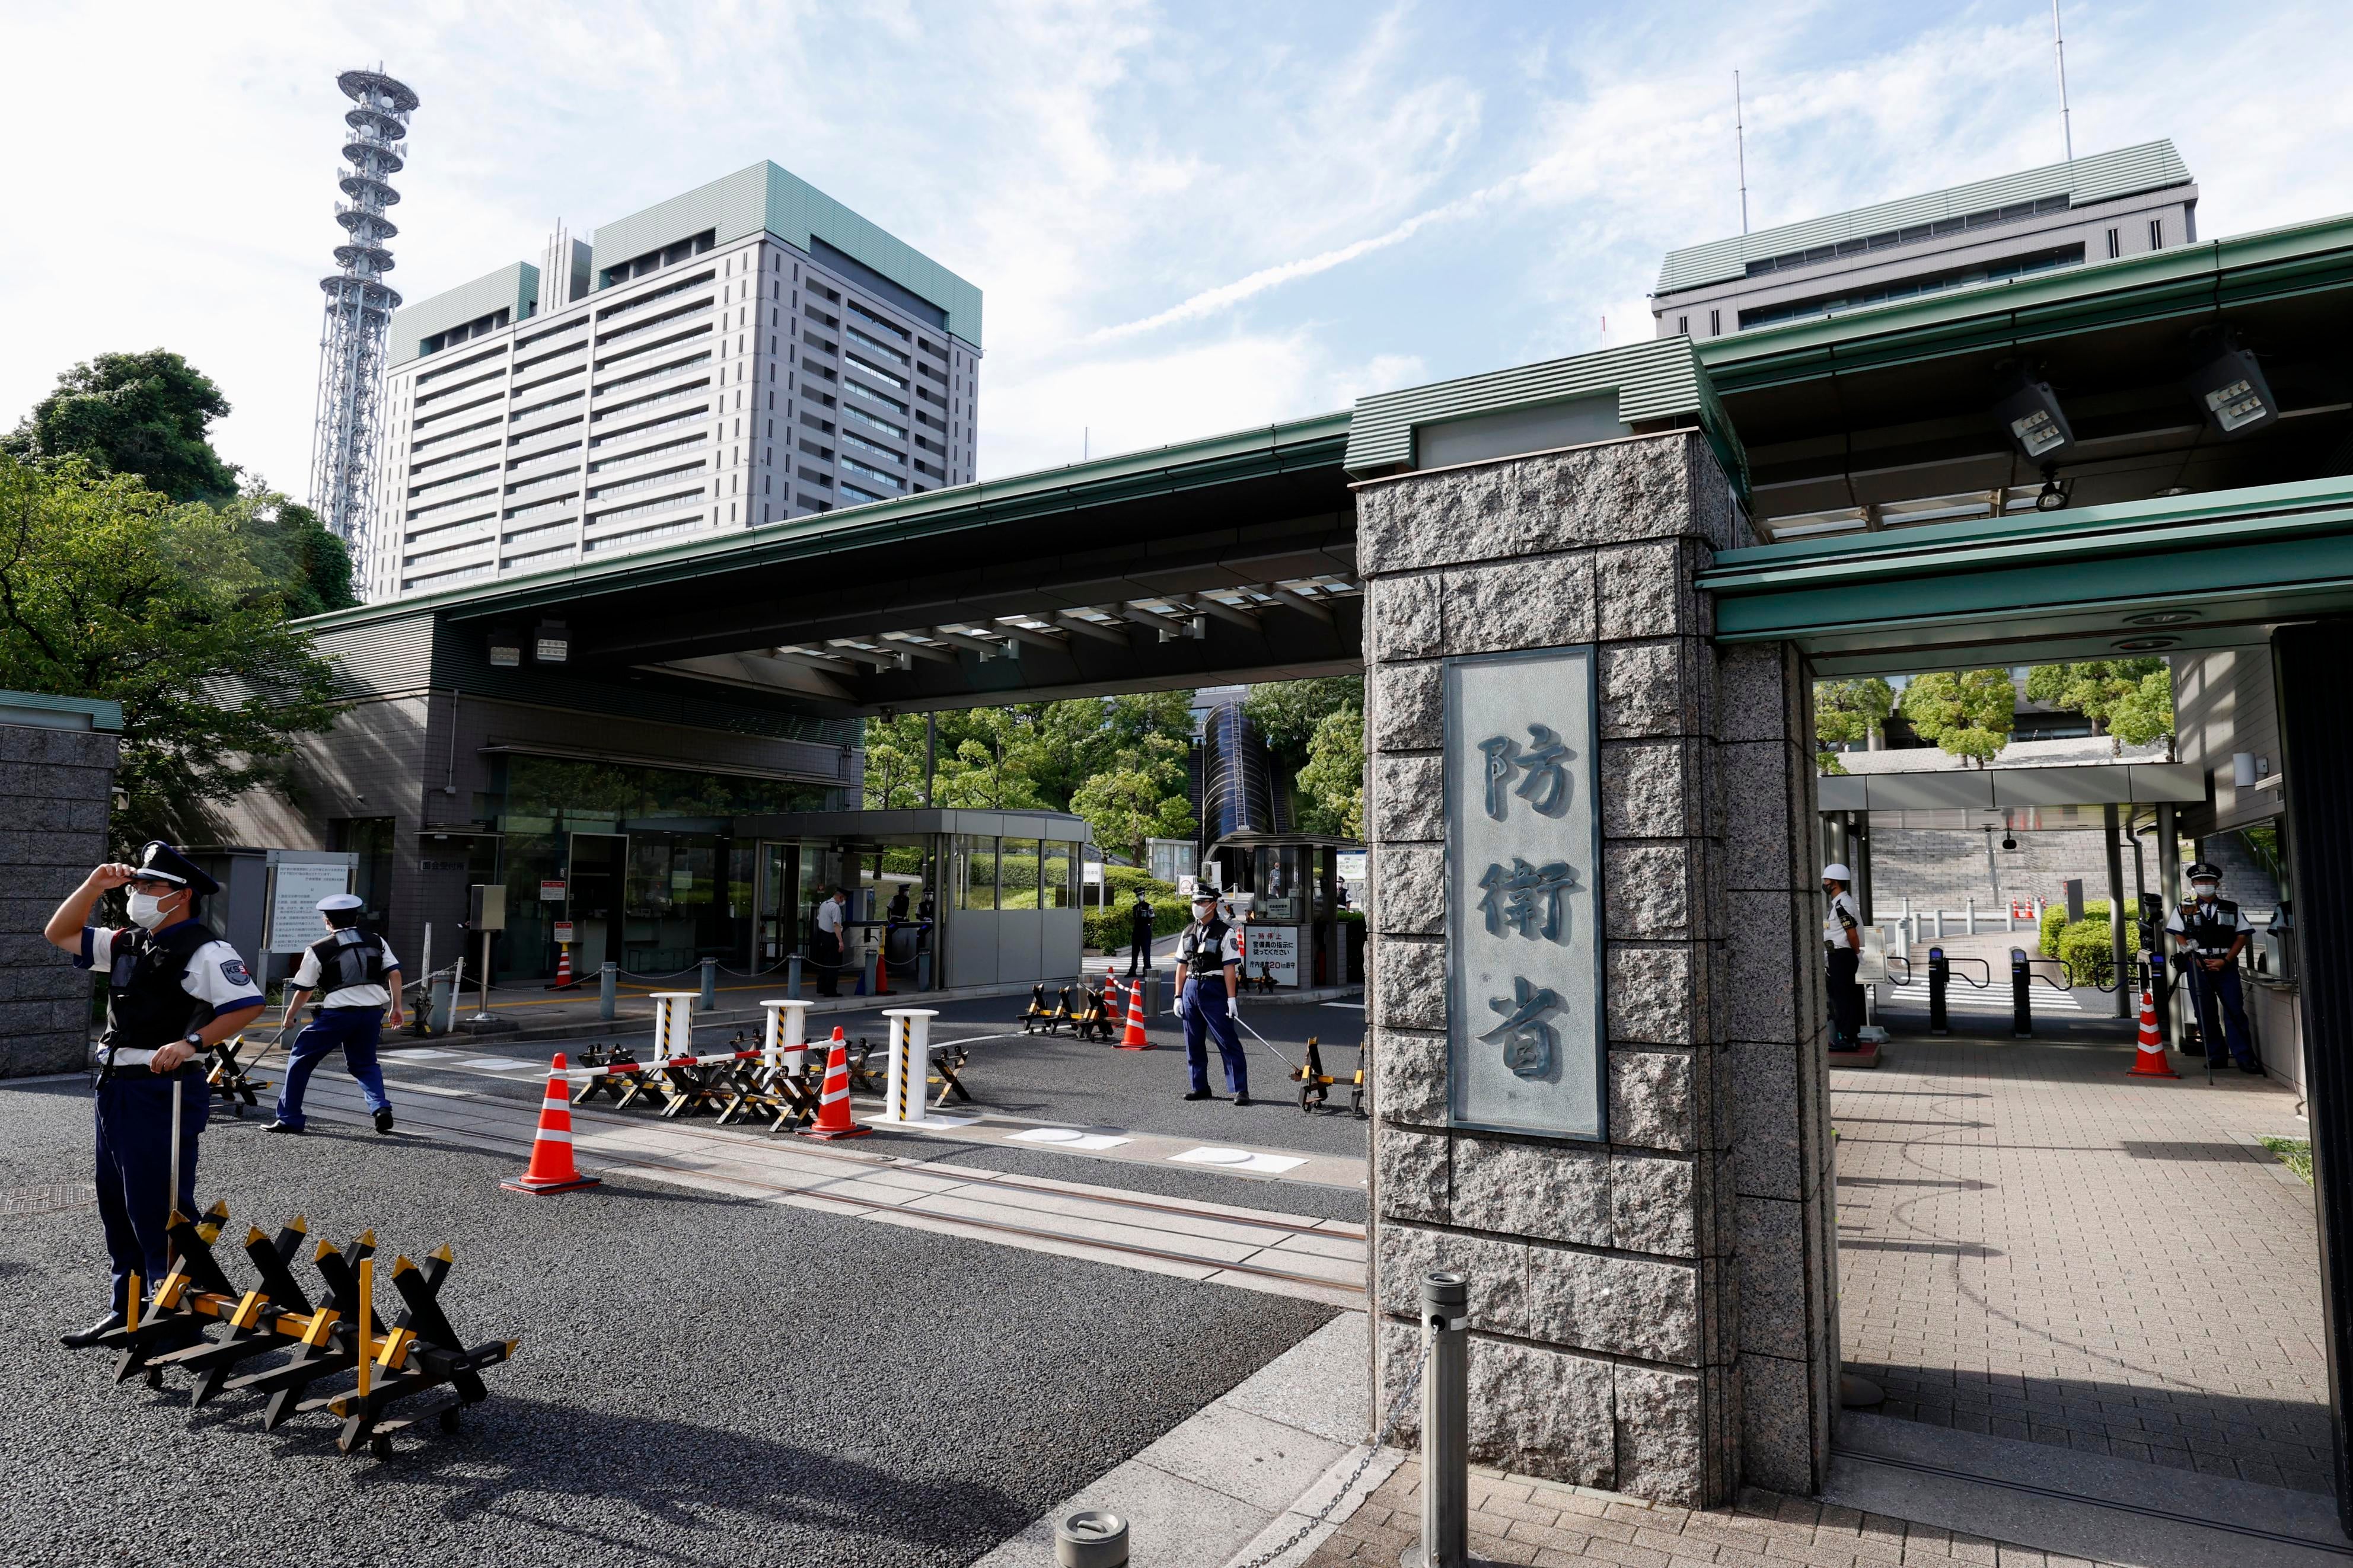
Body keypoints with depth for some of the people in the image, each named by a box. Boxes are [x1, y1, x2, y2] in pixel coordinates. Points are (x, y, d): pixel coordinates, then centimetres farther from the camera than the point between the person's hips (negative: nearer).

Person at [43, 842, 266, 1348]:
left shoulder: (205, 951, -13)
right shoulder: (126, 943, 14)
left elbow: (249, 1004, -22)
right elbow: (59, 934, 22)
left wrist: (193, 1043, -30)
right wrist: (95, 885, 9)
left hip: (163, 1088, -9)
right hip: (115, 1085, 9)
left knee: (159, 1210, -4)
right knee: (116, 1203, 17)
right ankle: (125, 1308, 31)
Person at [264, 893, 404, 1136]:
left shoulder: (318, 950, 3)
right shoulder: (376, 941, 12)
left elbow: (304, 990, 8)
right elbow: (395, 973, 5)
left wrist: (289, 1016, 23)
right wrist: (396, 1007, 11)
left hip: (338, 1013, -4)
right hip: (373, 1012, 4)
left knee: (300, 1059, 13)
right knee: (364, 1063, 20)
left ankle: (289, 1118, 14)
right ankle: (381, 1106, 1)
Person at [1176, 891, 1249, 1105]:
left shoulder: (1225, 933, -5)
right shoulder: (1188, 932, 13)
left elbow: (1230, 968, -10)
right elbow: (1182, 966, 15)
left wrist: (1232, 999, -14)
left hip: (1214, 990, -6)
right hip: (1191, 989, 6)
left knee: (1228, 1042, -6)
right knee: (1193, 1043, 10)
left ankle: (1240, 1090, -3)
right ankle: (1200, 1088, 21)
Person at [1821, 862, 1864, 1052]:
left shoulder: (1842, 905, -18)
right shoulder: (1841, 902, 15)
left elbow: (1852, 934, -20)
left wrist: (1857, 953, -6)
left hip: (1842, 956, -10)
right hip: (1841, 955, 10)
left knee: (1842, 995, -7)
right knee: (1847, 995, 14)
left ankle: (1847, 1038, -4)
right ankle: (1852, 1036, 20)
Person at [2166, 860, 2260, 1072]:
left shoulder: (2232, 910, 11)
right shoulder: (2184, 911, 10)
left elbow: (2242, 936, 6)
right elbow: (2179, 938, 5)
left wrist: (2225, 961, -6)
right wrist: (2195, 959, -9)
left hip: (2226, 966, 0)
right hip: (2197, 966, 0)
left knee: (2234, 1011, -7)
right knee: (2205, 1013, 3)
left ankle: (2244, 1058, -5)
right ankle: (2215, 1056, 11)